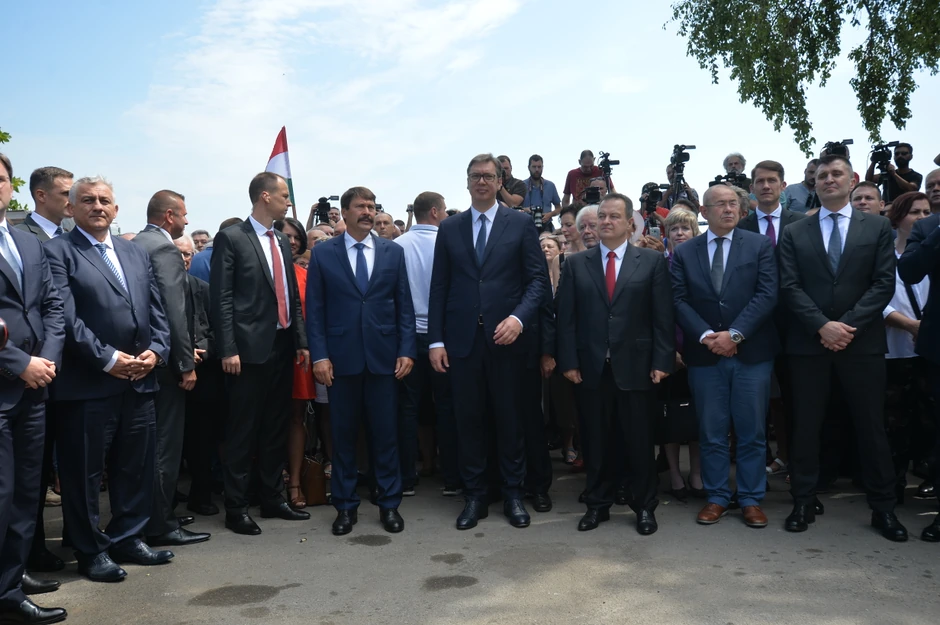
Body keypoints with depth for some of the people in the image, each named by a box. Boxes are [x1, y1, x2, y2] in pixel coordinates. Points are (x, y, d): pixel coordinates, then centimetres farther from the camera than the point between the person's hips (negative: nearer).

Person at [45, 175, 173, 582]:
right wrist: (108, 359, -17)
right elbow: (66, 317, -13)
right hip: (87, 383, -6)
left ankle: (127, 539, 29)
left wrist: (156, 350, -4)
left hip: (140, 381, 6)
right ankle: (91, 551, 20)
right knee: (84, 472, 5)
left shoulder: (136, 253, 16)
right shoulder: (57, 252, -4)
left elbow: (156, 309, 12)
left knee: (136, 468, 14)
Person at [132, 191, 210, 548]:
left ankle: (147, 517, 28)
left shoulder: (134, 245, 13)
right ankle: (161, 526, 7)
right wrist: (186, 363, -16)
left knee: (149, 442, 17)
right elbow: (174, 311, -20)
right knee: (165, 444, -1)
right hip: (164, 360, -9)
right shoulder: (165, 249, -14)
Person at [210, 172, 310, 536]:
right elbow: (221, 298, -10)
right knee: (243, 431, 0)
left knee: (276, 429, 13)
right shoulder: (231, 238, -6)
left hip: (283, 347, 7)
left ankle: (272, 499, 24)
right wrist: (228, 349, -16)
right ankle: (235, 508, 11)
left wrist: (301, 341, 11)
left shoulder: (282, 242, 16)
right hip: (250, 349, -7)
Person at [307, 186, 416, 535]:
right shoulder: (322, 254, 4)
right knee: (343, 434, 8)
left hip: (383, 356, 1)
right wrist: (319, 355, -7)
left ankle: (389, 504, 18)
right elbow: (315, 309, 1)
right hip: (341, 357, -1)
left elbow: (404, 306, 6)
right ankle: (346, 506, 20)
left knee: (385, 433, 6)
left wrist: (406, 350, -2)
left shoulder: (393, 252, 7)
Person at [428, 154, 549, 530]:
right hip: (462, 339, 2)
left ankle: (513, 494, 21)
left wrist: (519, 318, -16)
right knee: (468, 419, 7)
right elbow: (439, 287, 7)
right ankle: (474, 496, 19)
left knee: (509, 418, 7)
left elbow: (538, 278, 0)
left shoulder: (520, 224, 4)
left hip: (505, 337, -2)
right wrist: (436, 340, 1)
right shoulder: (449, 228, 10)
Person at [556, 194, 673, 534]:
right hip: (591, 367, 1)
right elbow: (566, 317, 4)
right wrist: (568, 361, -4)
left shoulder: (652, 261, 4)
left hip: (636, 366, -1)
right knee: (597, 440, 10)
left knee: (640, 441, 7)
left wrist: (662, 361, -7)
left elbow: (663, 316, 0)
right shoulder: (576, 264, 8)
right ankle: (598, 504, 24)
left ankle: (644, 506, 22)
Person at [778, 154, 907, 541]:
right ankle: (804, 503, 14)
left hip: (862, 342, 0)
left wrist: (848, 325, -12)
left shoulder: (877, 228, 7)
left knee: (871, 427, 5)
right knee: (806, 426, 5)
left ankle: (883, 508, 17)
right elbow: (790, 287, -1)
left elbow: (884, 283, -1)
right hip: (809, 343, 1)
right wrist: (823, 326, -14)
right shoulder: (794, 234, 8)